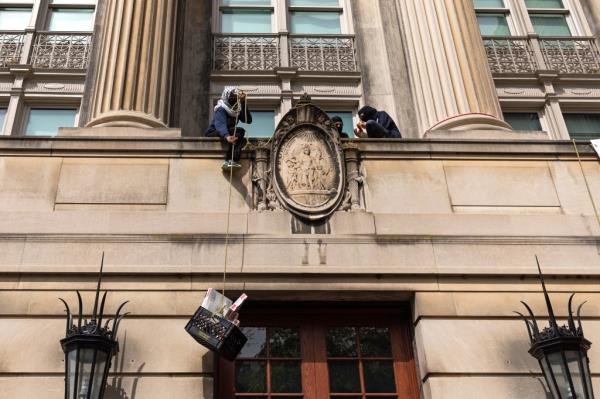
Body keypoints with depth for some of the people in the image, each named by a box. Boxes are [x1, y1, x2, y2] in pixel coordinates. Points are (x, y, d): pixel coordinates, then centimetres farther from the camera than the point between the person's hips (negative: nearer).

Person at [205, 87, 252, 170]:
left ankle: (233, 161, -39)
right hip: (213, 134, -7)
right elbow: (220, 124, -37)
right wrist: (227, 136, -58)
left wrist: (243, 103, -18)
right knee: (239, 131, -29)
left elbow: (248, 120, -12)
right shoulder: (221, 109, -19)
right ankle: (229, 160, -37)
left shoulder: (237, 109, 2)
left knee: (243, 140, -22)